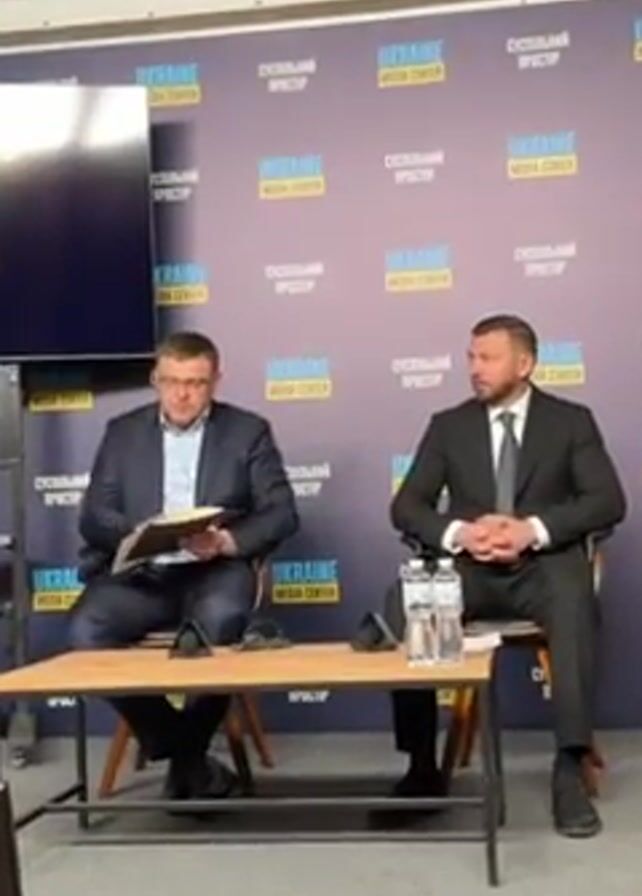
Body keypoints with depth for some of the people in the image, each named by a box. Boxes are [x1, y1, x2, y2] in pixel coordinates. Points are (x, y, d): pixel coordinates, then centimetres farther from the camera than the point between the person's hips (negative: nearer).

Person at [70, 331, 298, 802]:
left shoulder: (248, 430, 10)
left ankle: (187, 753, -12)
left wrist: (228, 541, -17)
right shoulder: (123, 432, 14)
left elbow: (281, 512, 2)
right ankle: (180, 749, -10)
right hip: (139, 572, 2)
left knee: (220, 618, -36)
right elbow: (93, 517, 7)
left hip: (214, 570, -2)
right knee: (86, 630, -28)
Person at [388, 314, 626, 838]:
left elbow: (608, 501, -4)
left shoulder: (571, 421, 8)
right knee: (402, 601, -30)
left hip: (543, 565, -1)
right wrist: (458, 533, -16)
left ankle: (569, 769, -33)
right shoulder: (448, 425, 13)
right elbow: (406, 506, 5)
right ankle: (422, 766, -20)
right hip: (470, 568, 2)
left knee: (574, 600, -38)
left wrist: (534, 529, -19)